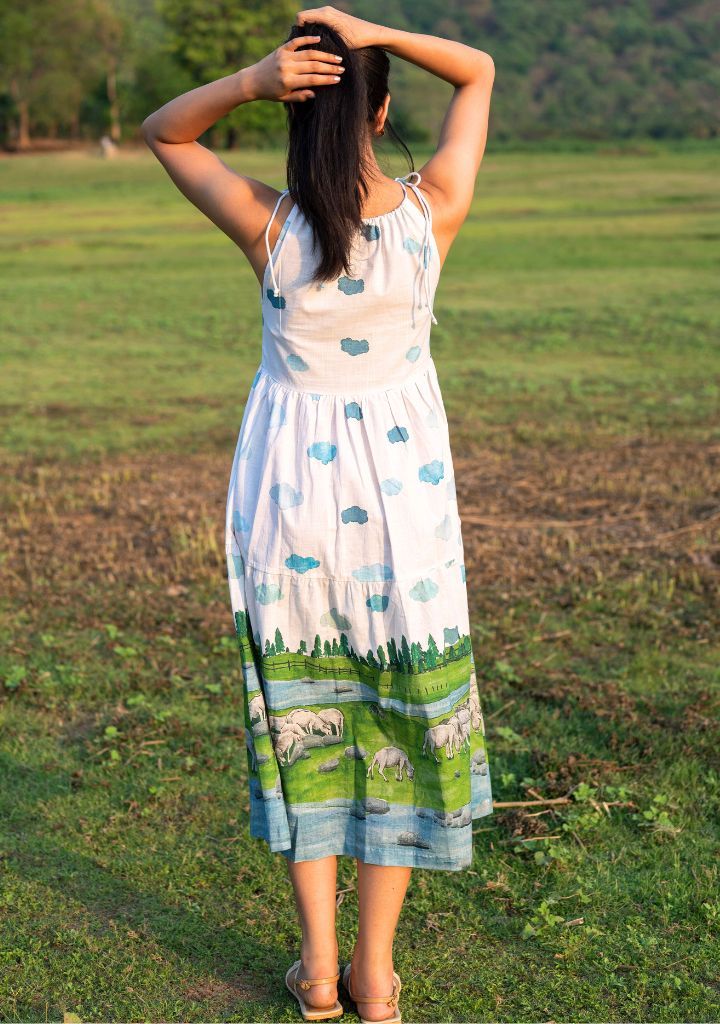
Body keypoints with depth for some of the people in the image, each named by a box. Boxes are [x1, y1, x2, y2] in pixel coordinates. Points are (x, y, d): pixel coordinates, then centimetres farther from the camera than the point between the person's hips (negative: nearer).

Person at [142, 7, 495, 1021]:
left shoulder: (268, 225, -13)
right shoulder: (433, 210, -11)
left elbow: (161, 130, 4)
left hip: (290, 481, 0)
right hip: (401, 481, 1)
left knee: (299, 714, 15)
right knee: (402, 716, 13)